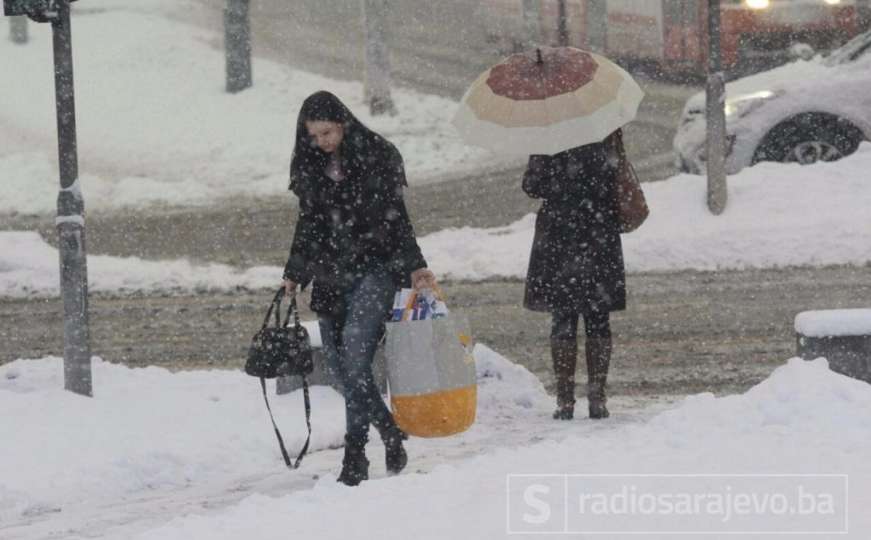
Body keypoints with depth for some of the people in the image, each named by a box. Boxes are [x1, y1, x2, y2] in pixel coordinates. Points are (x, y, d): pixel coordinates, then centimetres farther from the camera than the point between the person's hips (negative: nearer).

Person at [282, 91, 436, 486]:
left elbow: (396, 216, 1)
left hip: (374, 268, -5)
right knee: (338, 362, 2)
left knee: (354, 355, -17)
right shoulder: (309, 166, 10)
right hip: (331, 275, 5)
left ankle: (355, 454, -14)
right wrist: (295, 273, 15)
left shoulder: (376, 157, -3)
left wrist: (414, 266, -7)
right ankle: (391, 433, 16)